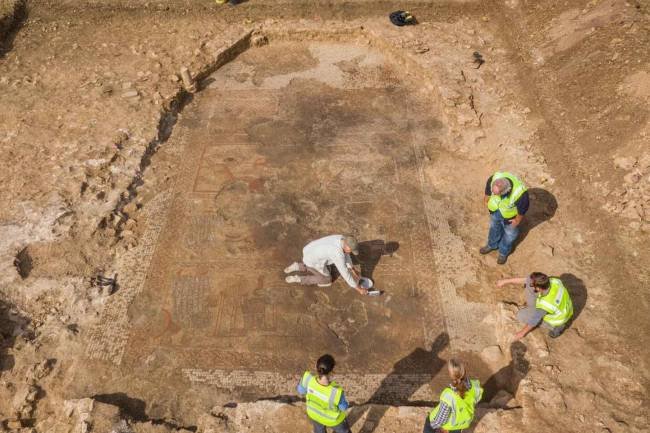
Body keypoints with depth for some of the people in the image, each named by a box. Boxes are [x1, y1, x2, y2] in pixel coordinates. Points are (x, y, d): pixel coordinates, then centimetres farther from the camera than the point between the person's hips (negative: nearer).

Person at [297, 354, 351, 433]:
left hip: (314, 413, 3)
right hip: (332, 419, -3)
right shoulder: (336, 392, -46)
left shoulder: (308, 378, -38)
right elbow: (344, 407, -23)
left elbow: (301, 391, -14)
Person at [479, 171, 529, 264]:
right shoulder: (494, 179, -36)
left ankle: (504, 252, 53)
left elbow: (523, 208, -22)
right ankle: (492, 245, 59)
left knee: (509, 233, 23)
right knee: (494, 227, 29)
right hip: (495, 209, 3)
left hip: (509, 216, -3)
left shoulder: (520, 194, -44)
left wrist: (518, 220, -5)